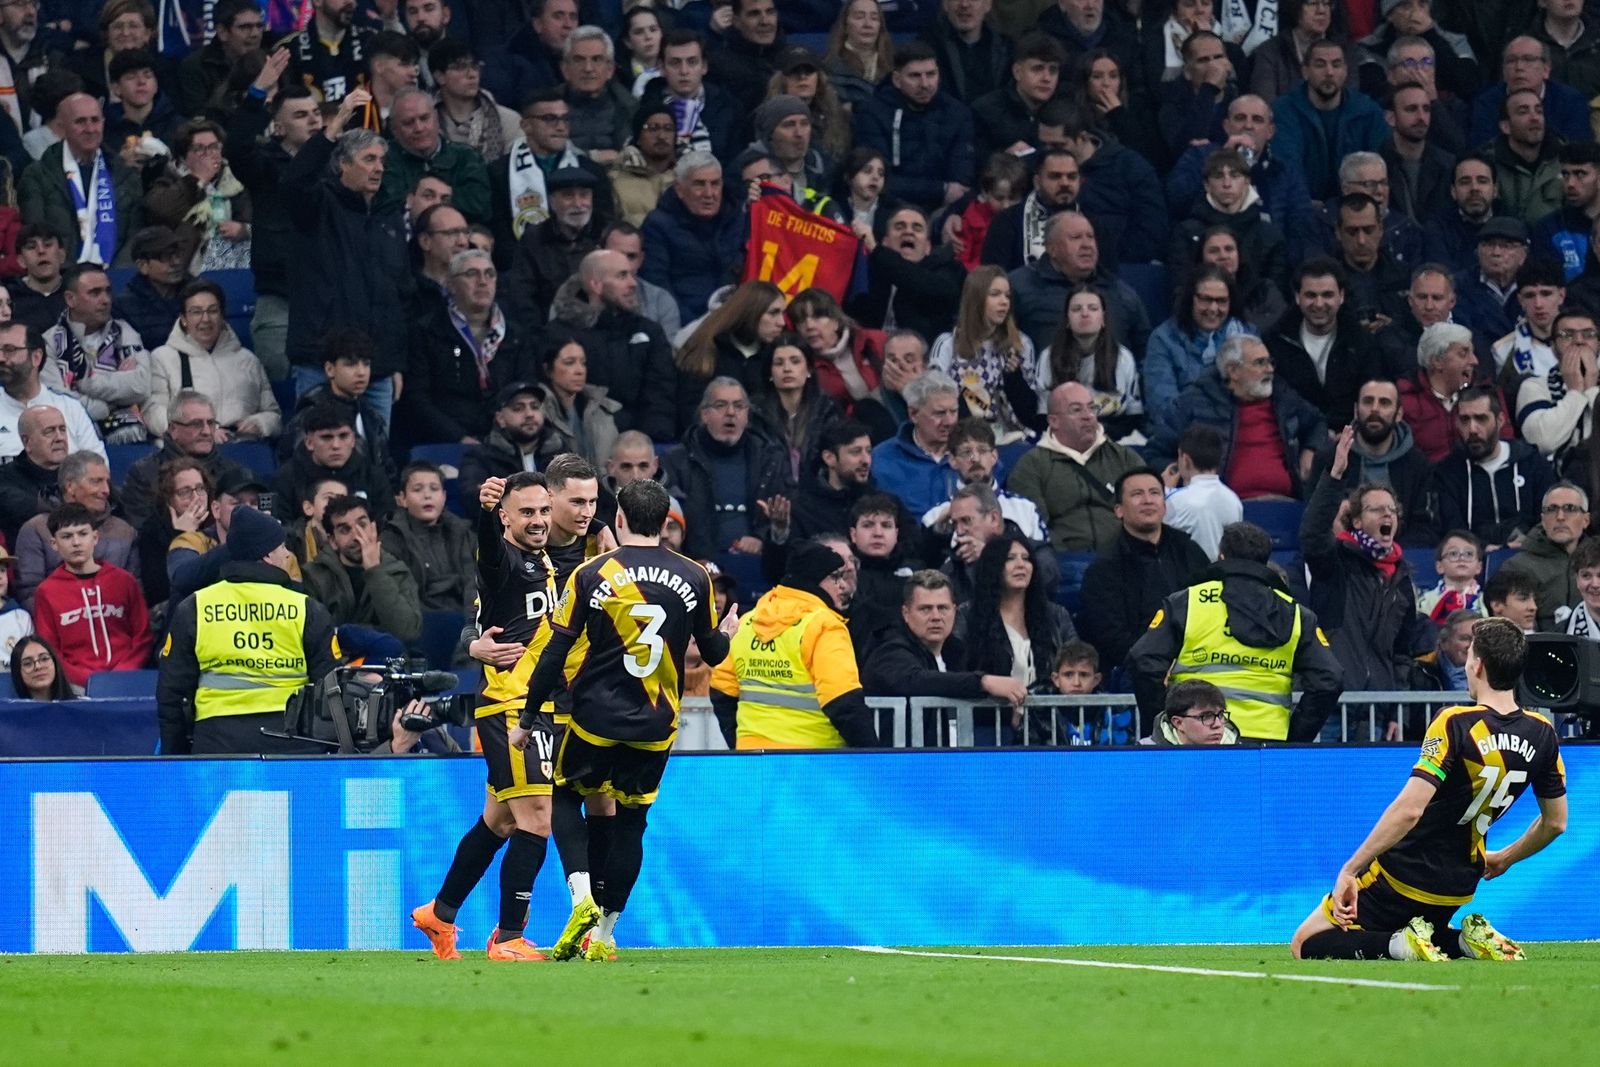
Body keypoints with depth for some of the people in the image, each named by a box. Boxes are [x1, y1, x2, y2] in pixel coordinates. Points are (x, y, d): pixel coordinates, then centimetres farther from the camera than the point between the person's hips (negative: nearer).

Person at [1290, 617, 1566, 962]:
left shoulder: (1455, 723, -22)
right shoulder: (1542, 735, -3)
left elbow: (1409, 809, -29)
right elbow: (1556, 821, 9)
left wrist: (1349, 870, -25)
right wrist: (1505, 858, 27)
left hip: (1403, 875, -6)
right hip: (1458, 887, 6)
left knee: (1305, 946, 6)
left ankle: (1401, 945, -15)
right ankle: (1466, 942, 4)